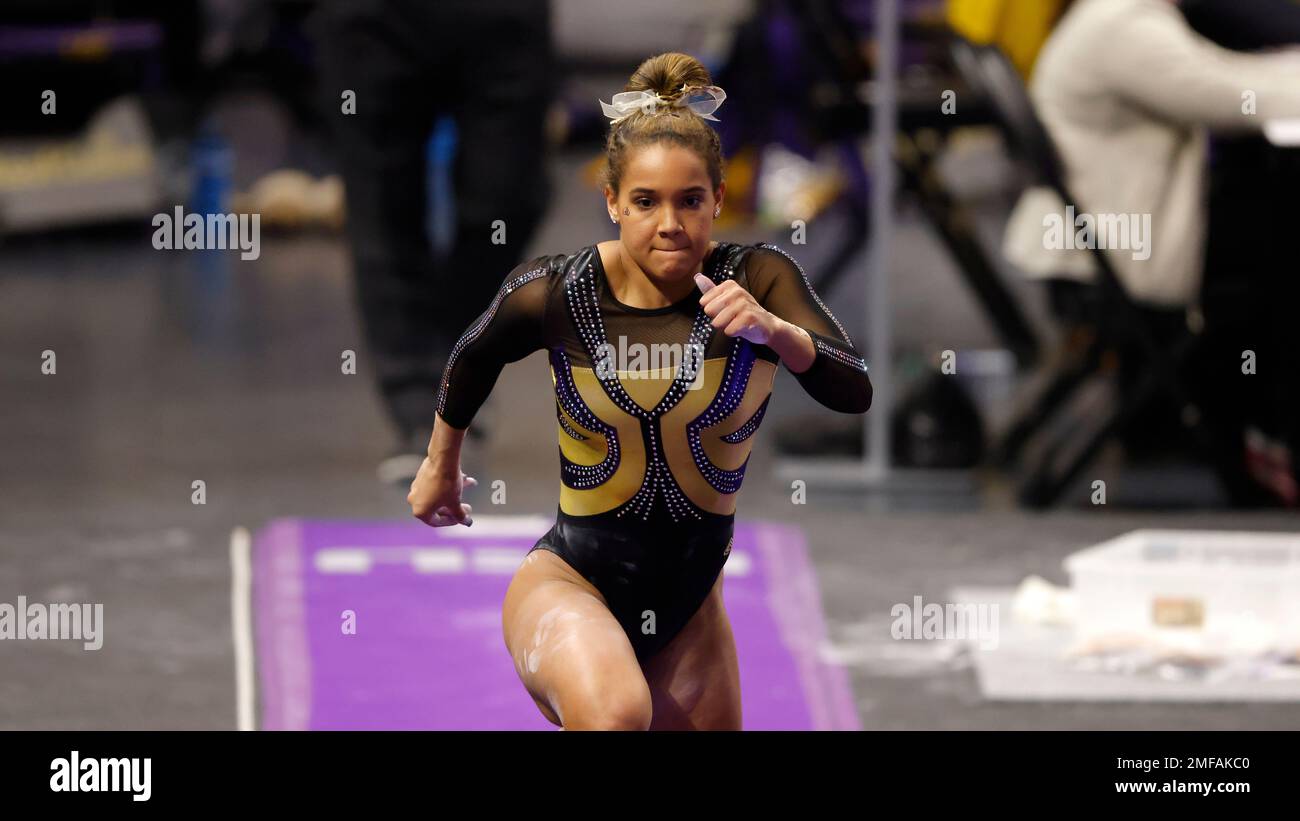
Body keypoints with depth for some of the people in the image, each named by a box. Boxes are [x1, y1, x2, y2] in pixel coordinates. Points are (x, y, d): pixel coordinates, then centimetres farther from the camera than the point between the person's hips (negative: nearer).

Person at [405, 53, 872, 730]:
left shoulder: (756, 280, -10)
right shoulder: (555, 291, -12)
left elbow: (853, 393, -19)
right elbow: (473, 358, 9)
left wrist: (774, 331, -37)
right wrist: (440, 467, 25)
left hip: (689, 601, 4)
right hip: (572, 576, -4)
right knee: (615, 711, -37)